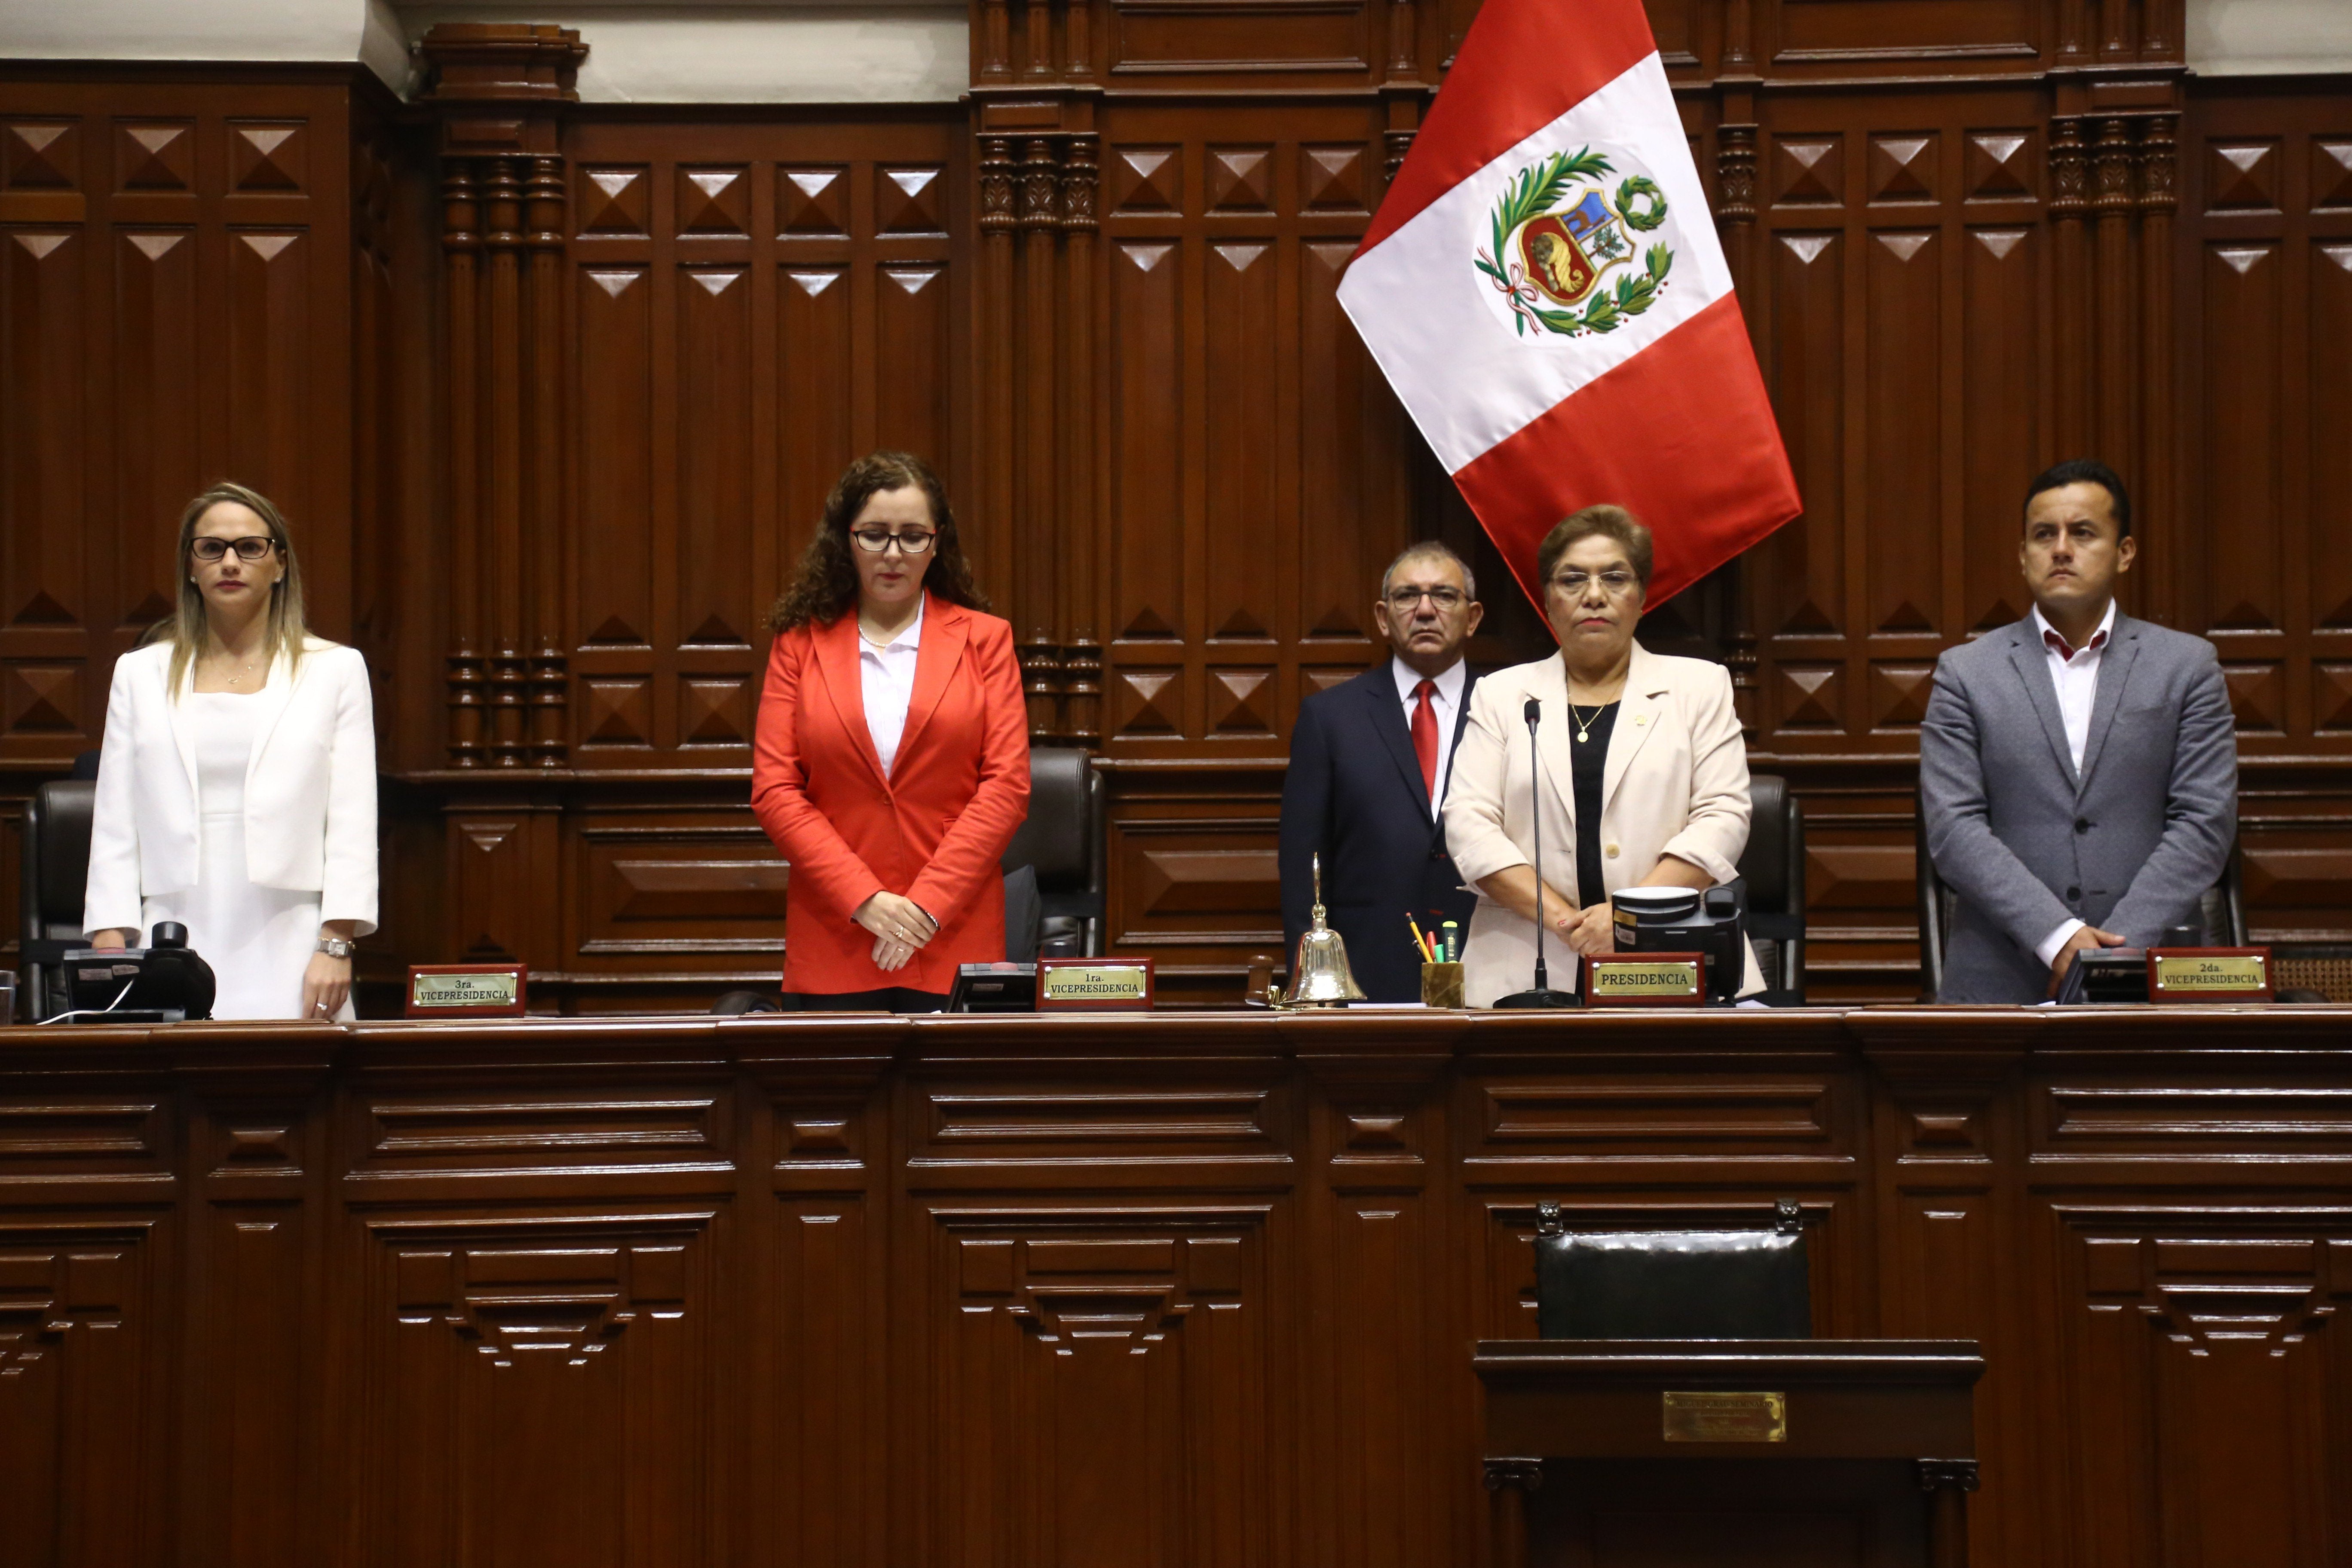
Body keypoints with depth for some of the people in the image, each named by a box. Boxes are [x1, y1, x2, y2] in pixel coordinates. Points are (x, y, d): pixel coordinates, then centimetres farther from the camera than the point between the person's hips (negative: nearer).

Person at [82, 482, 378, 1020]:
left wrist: (336, 945, -7)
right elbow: (114, 829, 12)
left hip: (287, 958, -1)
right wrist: (110, 946, 1)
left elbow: (353, 827, 3)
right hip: (172, 954, 1)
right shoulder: (141, 673, 15)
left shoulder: (336, 669, 10)